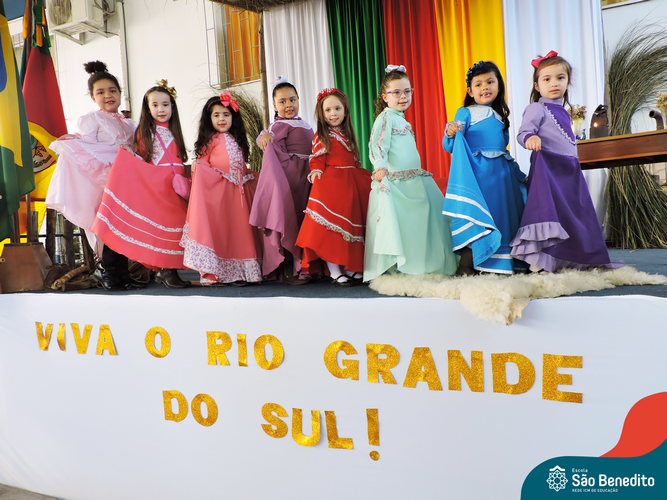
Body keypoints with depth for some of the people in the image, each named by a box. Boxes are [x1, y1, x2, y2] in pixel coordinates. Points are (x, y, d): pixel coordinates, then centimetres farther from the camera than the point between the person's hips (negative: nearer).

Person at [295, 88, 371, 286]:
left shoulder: (348, 134, 19)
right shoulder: (321, 136, 3)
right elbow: (317, 160, 0)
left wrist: (368, 176, 12)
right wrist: (316, 173, -19)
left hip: (352, 183, 6)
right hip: (330, 183, -6)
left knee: (352, 226, 3)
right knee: (331, 227, -14)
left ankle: (351, 268, 13)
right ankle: (334, 272, -5)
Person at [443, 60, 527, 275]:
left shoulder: (501, 115, 19)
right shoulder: (465, 113, 0)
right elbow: (450, 147, -6)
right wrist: (450, 134, -26)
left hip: (501, 173, 7)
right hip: (477, 172, -7)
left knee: (502, 215, 7)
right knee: (475, 217, -11)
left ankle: (498, 264, 17)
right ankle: (466, 266, -4)